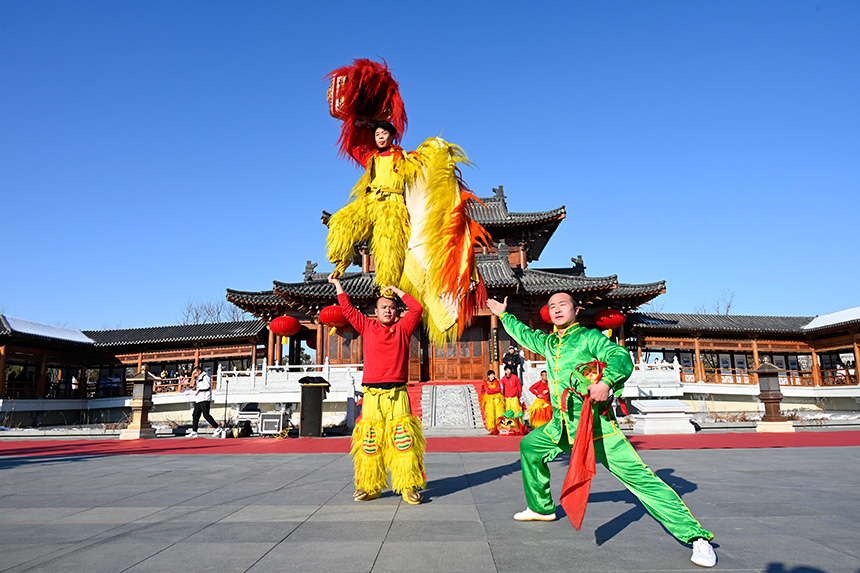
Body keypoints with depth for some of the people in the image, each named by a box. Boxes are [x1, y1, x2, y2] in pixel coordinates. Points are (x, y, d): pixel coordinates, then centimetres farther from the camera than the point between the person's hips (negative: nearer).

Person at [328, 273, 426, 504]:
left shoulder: (402, 328, 11)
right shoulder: (367, 327, 14)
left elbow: (417, 309, 3)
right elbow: (347, 310, 18)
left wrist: (397, 290, 11)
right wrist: (337, 285, 23)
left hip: (397, 394, -1)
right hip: (372, 395, 1)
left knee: (404, 442, -5)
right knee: (369, 443, 2)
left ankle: (410, 487, 3)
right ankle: (370, 487, 14)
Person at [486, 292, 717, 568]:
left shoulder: (589, 337, -3)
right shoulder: (548, 343, 16)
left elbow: (621, 357, -18)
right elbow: (524, 334, 35)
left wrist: (606, 381, -35)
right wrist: (504, 315, 41)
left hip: (595, 423, -7)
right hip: (561, 425, 7)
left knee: (638, 476, -14)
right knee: (529, 446, 16)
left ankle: (696, 536, -9)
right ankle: (541, 508, 32)